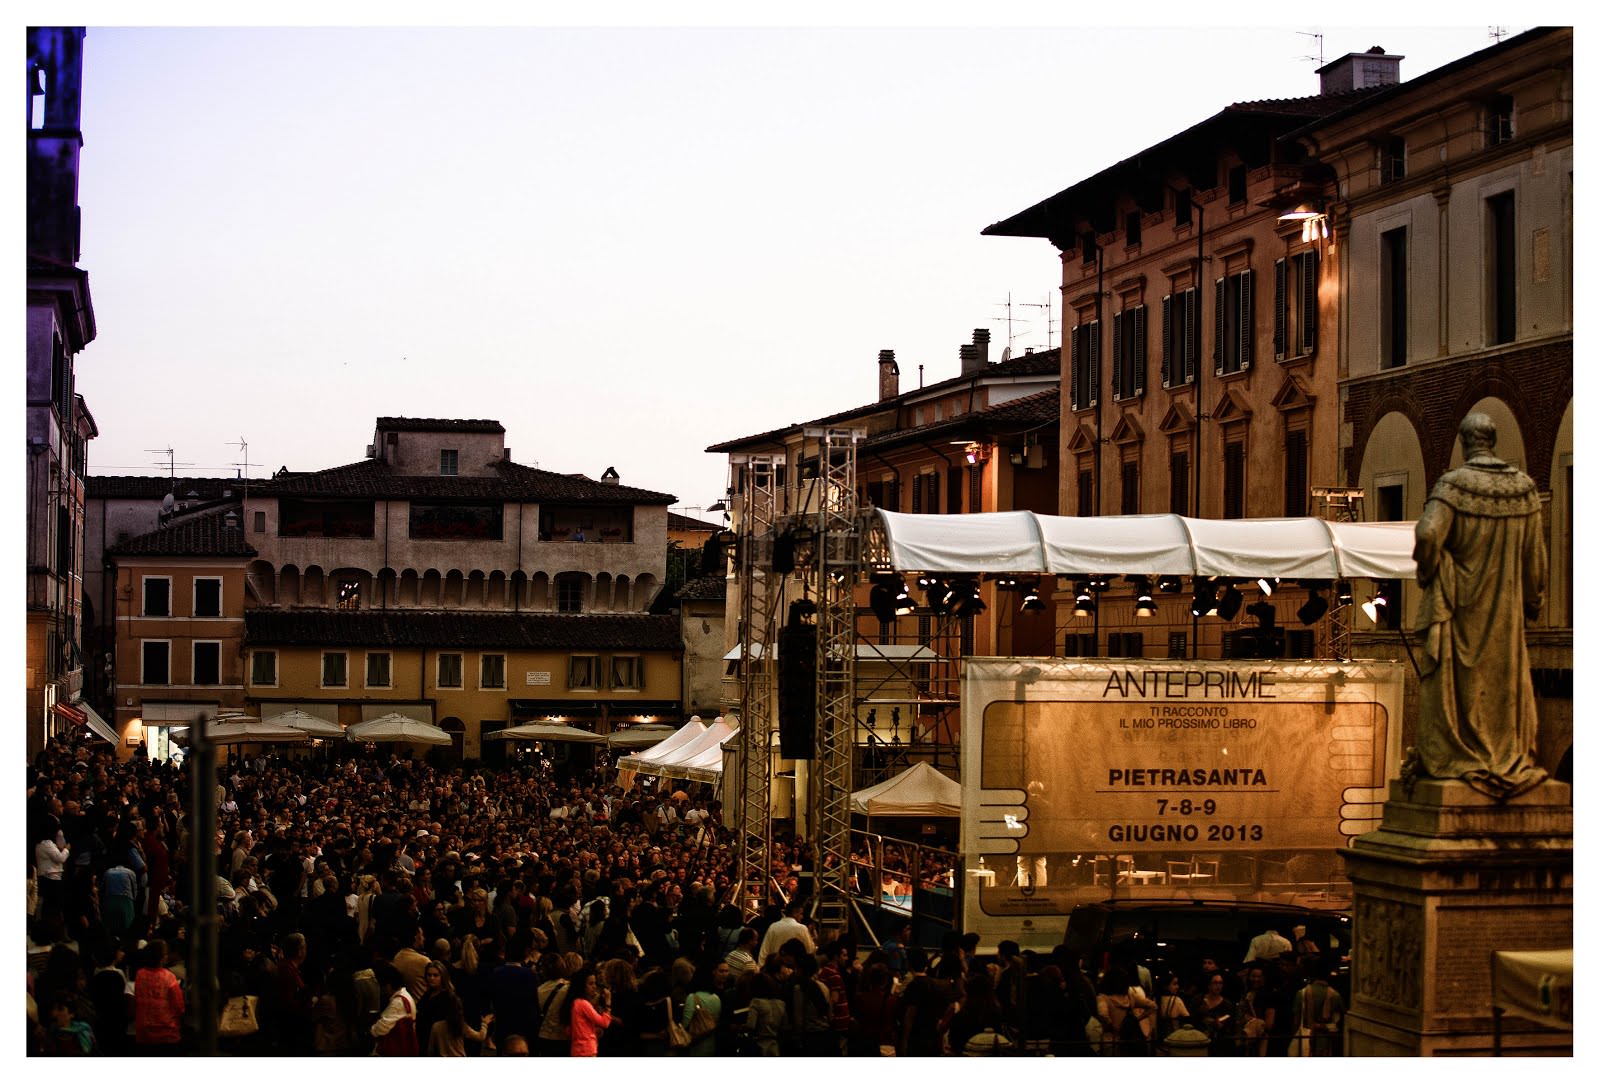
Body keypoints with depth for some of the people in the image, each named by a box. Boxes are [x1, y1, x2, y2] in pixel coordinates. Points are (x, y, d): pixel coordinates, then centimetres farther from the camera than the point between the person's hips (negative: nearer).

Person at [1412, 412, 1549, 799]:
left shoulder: (1453, 484, -13)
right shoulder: (1524, 487, 1)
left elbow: (1428, 535, -24)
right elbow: (1535, 552, 6)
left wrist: (1427, 574, -6)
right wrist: (1534, 599, 16)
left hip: (1458, 604, -4)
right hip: (1505, 606, 4)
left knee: (1453, 678, 2)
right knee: (1505, 677, 11)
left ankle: (1449, 758, 2)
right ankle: (1508, 757, 14)